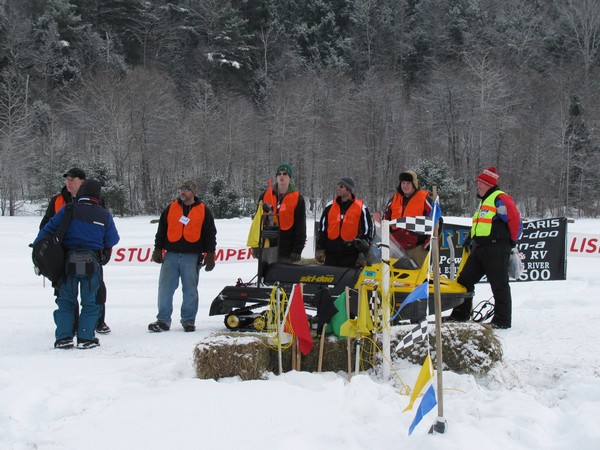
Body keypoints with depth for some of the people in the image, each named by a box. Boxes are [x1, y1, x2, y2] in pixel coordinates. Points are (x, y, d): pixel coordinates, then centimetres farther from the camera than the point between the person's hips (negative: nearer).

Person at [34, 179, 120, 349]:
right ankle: (85, 338, 4)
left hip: (67, 263, 1)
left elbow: (48, 229, -3)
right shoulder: (104, 215, -2)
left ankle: (63, 337, 6)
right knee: (91, 302, 10)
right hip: (92, 263, -1)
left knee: (65, 301, 12)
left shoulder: (67, 210, -3)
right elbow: (112, 241, 4)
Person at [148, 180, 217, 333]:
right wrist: (158, 250, 6)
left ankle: (189, 320, 11)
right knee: (165, 288, 0)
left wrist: (210, 255, 1)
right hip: (171, 255, 2)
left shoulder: (203, 211, 5)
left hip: (192, 257, -2)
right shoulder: (171, 208, 10)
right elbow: (161, 230, 13)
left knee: (190, 290, 2)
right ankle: (163, 320, 5)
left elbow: (210, 234, 7)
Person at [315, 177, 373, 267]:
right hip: (331, 254, 3)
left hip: (351, 256, -3)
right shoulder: (330, 206, 10)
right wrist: (320, 249, 6)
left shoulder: (361, 208, 0)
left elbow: (368, 231, 2)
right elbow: (322, 229, 14)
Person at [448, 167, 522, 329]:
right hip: (479, 249, 10)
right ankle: (460, 314, 18)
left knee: (499, 286, -4)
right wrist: (470, 240, 22)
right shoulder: (484, 201, 23)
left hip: (496, 250, -10)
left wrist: (512, 242, -6)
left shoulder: (501, 199, -9)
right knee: (464, 280, 10)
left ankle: (503, 320, 1)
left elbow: (516, 220, -15)